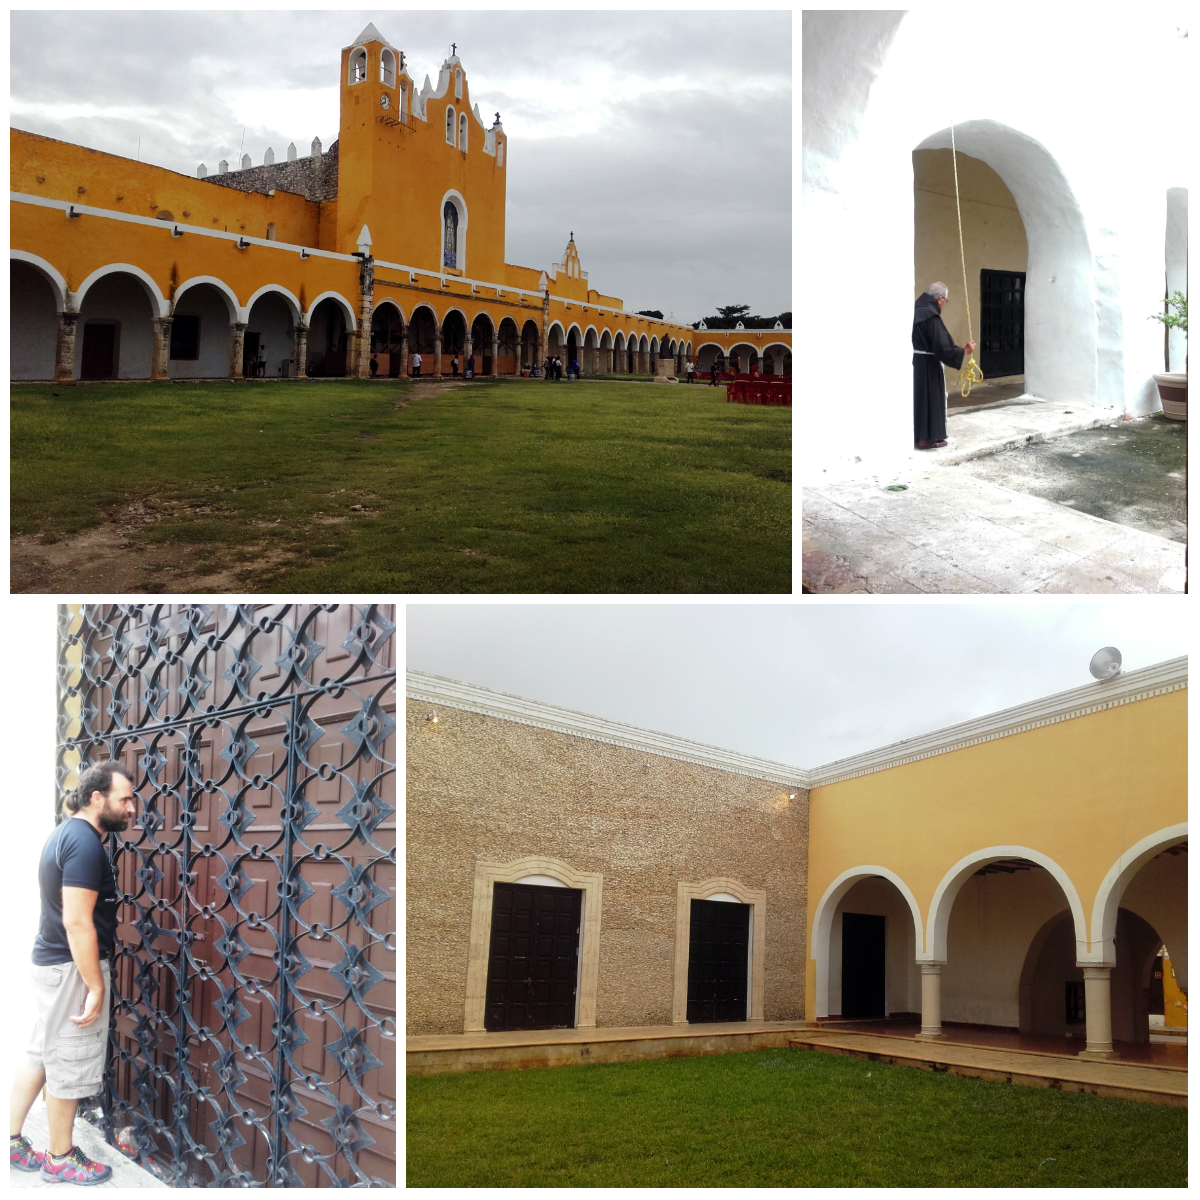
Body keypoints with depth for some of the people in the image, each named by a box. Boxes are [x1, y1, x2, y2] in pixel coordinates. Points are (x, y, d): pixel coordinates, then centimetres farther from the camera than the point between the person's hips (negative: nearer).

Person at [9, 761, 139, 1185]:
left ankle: (12, 1141, 27)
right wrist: (96, 987, -22)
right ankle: (60, 1158, 16)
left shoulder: (67, 833, 10)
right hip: (73, 967, -10)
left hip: (51, 961, 10)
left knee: (41, 1053, 18)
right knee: (70, 1063, 3)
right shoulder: (85, 843, -22)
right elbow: (77, 921, -25)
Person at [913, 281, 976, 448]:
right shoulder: (931, 316, -19)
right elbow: (942, 346, -20)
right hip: (927, 364, -8)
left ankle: (916, 435, 20)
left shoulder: (915, 311, 6)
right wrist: (964, 350, -10)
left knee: (917, 397, 15)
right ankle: (928, 438, 6)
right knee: (930, 398, 2)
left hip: (914, 362, 8)